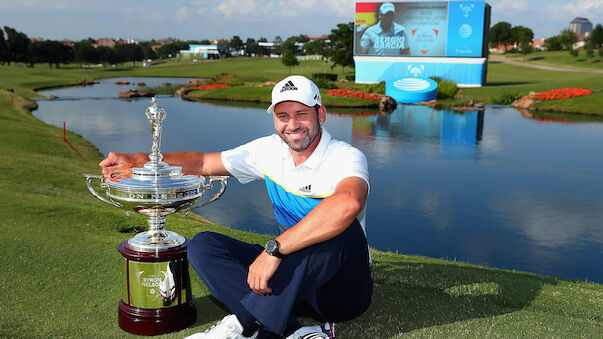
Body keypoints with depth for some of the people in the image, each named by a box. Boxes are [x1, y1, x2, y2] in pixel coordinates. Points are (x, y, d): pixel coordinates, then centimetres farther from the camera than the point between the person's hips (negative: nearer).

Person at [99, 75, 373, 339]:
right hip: (291, 276, 5)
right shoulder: (270, 150, 1)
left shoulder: (346, 157, -19)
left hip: (343, 289, -5)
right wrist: (139, 161, -1)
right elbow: (203, 163, 10)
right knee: (203, 245, -8)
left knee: (344, 229, -38)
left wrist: (275, 249, -44)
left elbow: (348, 204, -44)